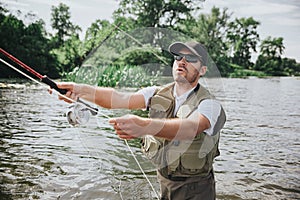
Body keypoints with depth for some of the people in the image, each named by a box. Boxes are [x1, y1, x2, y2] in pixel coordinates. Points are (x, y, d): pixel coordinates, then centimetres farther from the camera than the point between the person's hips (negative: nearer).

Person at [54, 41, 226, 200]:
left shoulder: (209, 104, -17)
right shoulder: (157, 94, -4)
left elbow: (190, 128, -38)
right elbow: (121, 99, -20)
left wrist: (143, 126, -54)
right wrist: (83, 91, -37)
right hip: (162, 182, 3)